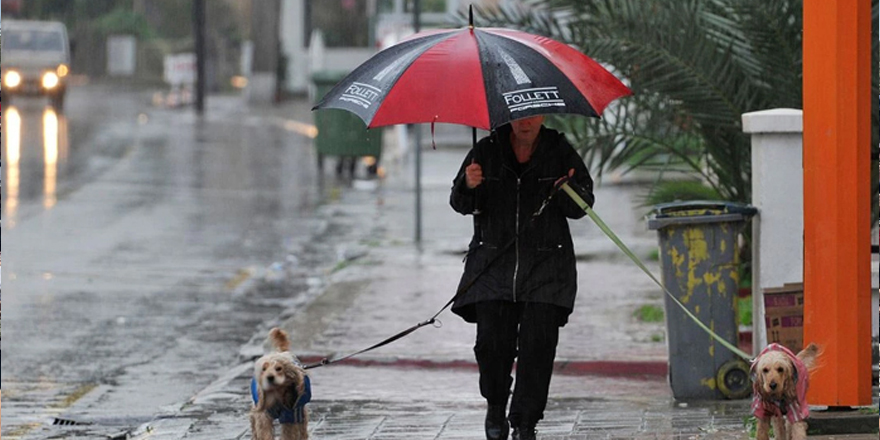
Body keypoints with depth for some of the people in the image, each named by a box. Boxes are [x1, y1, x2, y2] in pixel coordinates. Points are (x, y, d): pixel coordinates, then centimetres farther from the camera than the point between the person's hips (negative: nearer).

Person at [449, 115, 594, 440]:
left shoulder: (560, 151, 4)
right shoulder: (486, 151, 5)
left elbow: (582, 205, 4)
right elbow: (460, 204, 5)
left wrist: (567, 193, -19)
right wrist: (468, 186, -17)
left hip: (545, 265, 0)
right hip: (493, 263, 0)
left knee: (538, 343, -9)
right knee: (492, 341, -8)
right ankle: (495, 406, 19)